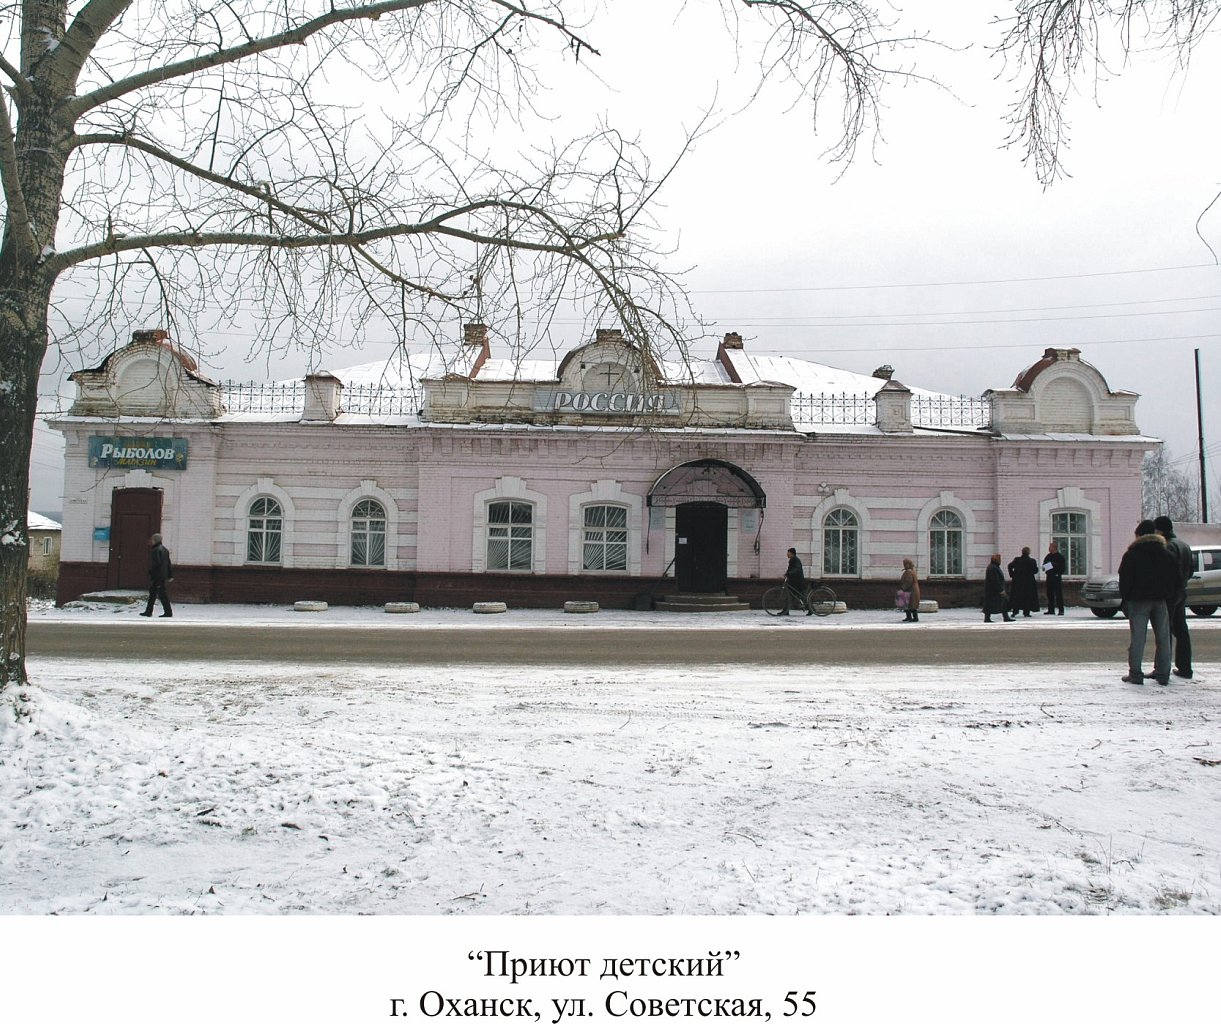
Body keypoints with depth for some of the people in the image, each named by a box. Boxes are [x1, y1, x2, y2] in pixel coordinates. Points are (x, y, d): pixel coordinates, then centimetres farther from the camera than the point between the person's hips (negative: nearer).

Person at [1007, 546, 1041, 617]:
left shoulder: (1016, 560, -2)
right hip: (1028, 582, -2)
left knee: (1016, 596, 9)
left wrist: (1012, 574, 3)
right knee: (1028, 597, 7)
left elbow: (1010, 566, -6)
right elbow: (1036, 570, -4)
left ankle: (1015, 611, 3)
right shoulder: (1032, 561, -7)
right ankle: (1026, 613, 5)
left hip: (1017, 581, 2)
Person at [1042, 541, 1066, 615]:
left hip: (1057, 577, -6)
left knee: (1058, 594, -5)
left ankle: (1061, 610, -2)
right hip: (1049, 577, 6)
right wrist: (1044, 568, 1)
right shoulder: (1048, 556, 13)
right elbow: (1044, 565, 23)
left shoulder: (1060, 557, -5)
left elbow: (1064, 568, -7)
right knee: (1050, 594, 7)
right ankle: (1051, 610, 13)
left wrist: (1058, 573, -18)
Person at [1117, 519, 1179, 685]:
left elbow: (1124, 580, -6)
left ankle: (1135, 674, -5)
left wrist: (1125, 598, 2)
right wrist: (1169, 596, 17)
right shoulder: (1166, 554, 9)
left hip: (1138, 601, -4)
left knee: (1137, 638, -3)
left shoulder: (1131, 555, -5)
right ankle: (1162, 674, 12)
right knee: (1163, 638, 9)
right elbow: (1175, 579, 11)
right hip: (1161, 601, 4)